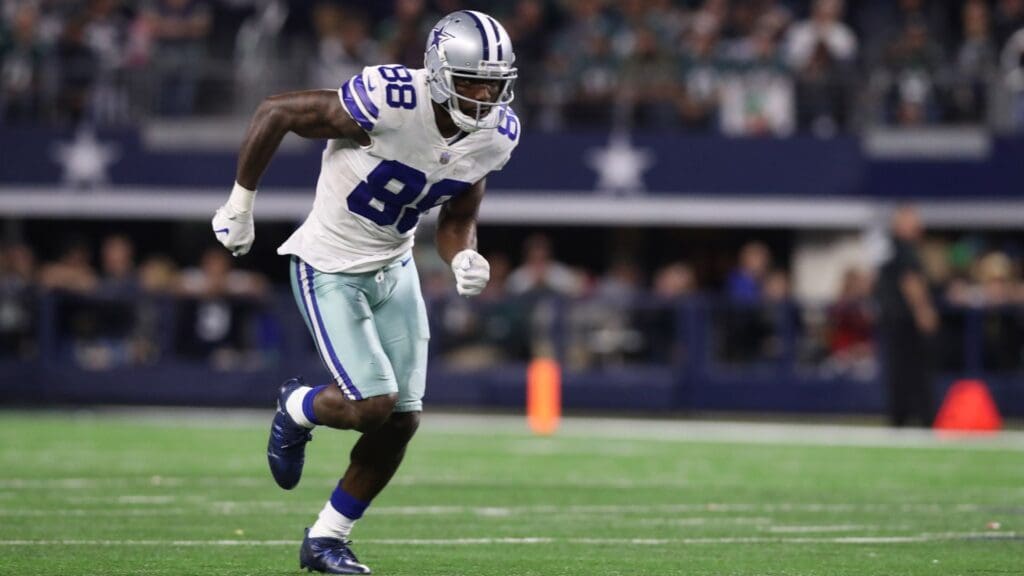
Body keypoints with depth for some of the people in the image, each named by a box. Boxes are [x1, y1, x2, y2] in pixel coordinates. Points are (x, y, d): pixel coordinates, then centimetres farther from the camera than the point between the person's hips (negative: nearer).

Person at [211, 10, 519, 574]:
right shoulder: (388, 104, -31)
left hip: (394, 268, 7)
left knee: (402, 420, 3)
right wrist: (240, 203, -9)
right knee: (373, 404, -16)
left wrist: (464, 257, -19)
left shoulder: (495, 136, -9)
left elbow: (456, 220, 5)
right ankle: (297, 409, 19)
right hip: (329, 269, -7)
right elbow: (275, 111, -19)